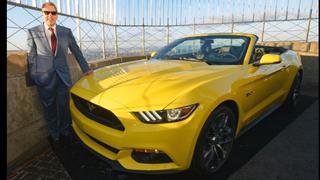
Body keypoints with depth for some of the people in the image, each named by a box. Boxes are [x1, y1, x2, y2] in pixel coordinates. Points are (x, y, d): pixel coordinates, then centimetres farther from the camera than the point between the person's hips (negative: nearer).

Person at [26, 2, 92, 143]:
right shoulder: (33, 32, 3)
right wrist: (33, 78, -1)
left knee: (64, 106, 8)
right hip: (44, 78, -1)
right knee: (49, 108, 9)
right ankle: (54, 135, 27)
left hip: (63, 76, 1)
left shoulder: (66, 31, 7)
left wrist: (85, 69, 5)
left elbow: (76, 51, 9)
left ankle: (65, 132, 28)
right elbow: (31, 56, 3)